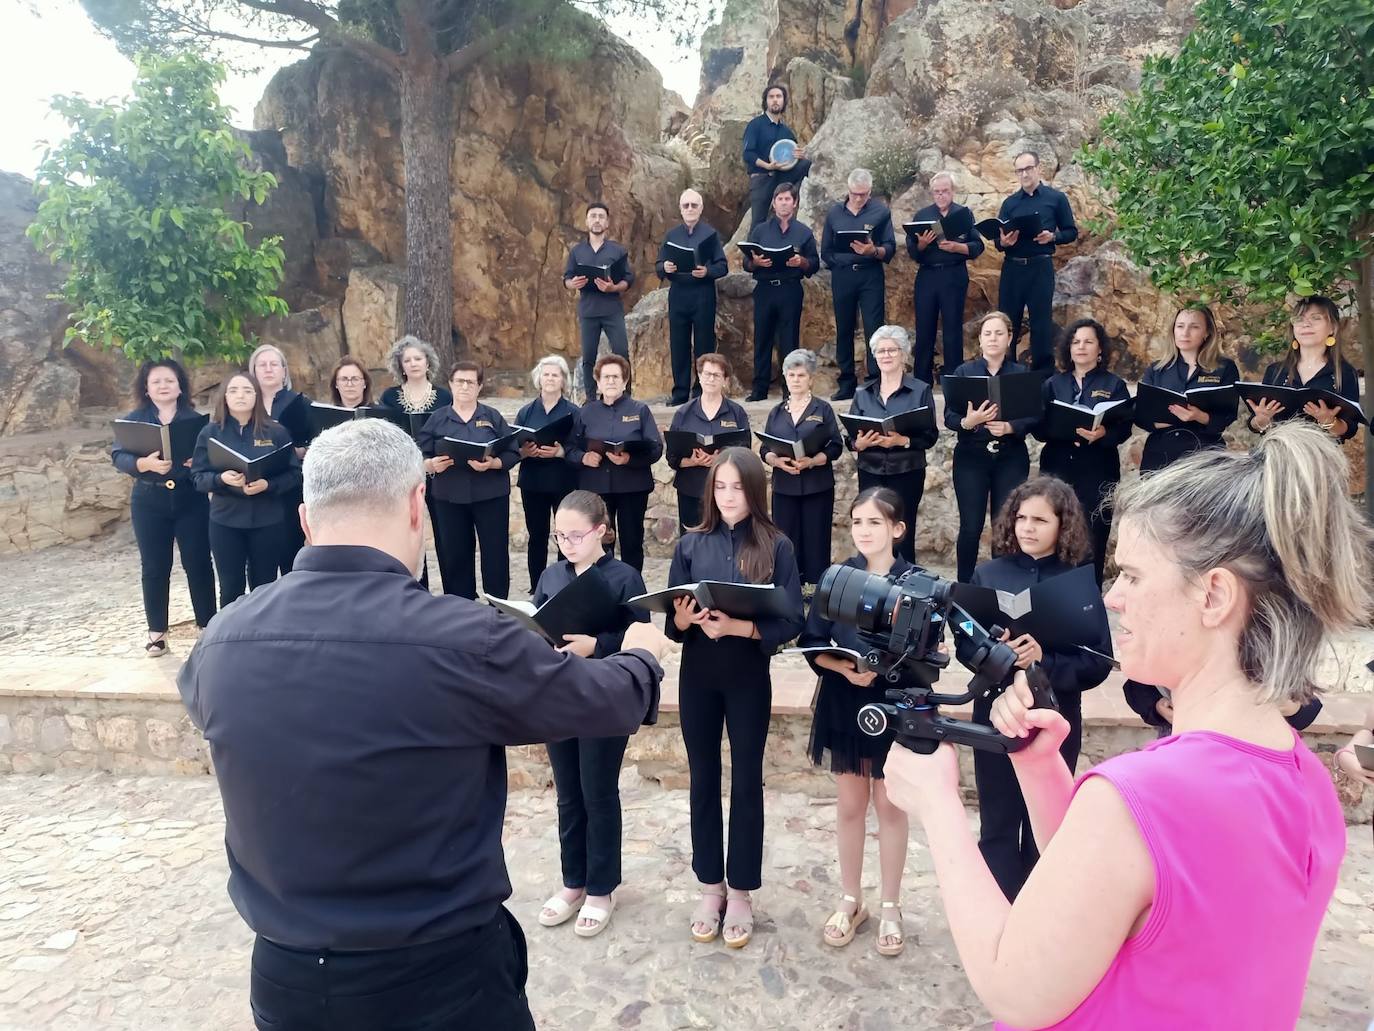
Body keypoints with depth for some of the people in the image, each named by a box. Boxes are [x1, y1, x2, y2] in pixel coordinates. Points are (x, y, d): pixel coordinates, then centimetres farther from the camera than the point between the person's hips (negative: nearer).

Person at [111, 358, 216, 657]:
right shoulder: (133, 420, 3)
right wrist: (145, 463, -27)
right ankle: (157, 632, 17)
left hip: (191, 501, 0)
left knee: (198, 563, 3)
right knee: (154, 567, 6)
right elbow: (118, 457, -7)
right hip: (149, 503, 1)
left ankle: (208, 626, 14)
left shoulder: (195, 419, 3)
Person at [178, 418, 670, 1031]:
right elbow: (611, 699, -10)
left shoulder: (220, 641, -11)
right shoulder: (463, 641, -26)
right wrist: (642, 653, 13)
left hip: (285, 978, 4)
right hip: (442, 978, -4)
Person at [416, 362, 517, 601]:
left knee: (495, 551, 1)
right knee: (454, 554, 7)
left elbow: (513, 453, -2)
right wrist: (431, 464, -18)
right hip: (449, 497, 1)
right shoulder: (437, 418, 6)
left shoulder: (493, 417, 4)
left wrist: (492, 463, -20)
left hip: (490, 495, -1)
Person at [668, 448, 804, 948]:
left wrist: (738, 627, -25)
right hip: (697, 676, 2)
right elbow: (672, 620, 1)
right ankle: (711, 886, 29)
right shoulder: (691, 544, 0)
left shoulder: (776, 546, -7)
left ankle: (740, 891, 25)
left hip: (749, 678, -2)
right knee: (703, 779, 12)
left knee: (746, 782, 8)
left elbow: (792, 621, -11)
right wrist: (684, 619, -21)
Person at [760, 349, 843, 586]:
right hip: (784, 487, 3)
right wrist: (777, 461, -13)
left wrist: (812, 461, -20)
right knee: (786, 543, 1)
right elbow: (764, 450, 9)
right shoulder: (776, 412, 13)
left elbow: (835, 447, -3)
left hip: (817, 486, -2)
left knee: (815, 543, -2)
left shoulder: (823, 409, 4)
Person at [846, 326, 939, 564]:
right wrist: (860, 443, -13)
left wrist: (902, 441, -20)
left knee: (902, 536, -1)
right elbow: (851, 438, 9)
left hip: (907, 473, -3)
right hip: (870, 473, 3)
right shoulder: (863, 394, 10)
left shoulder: (921, 390, 0)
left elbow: (930, 436, -4)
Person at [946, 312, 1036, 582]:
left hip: (1011, 460, 1)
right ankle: (964, 586, 12)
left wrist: (1009, 427, -20)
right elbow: (949, 416, -3)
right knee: (970, 527, -1)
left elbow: (1032, 418, 0)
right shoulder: (963, 372, 4)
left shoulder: (1023, 373, 7)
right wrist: (968, 422, -24)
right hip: (971, 458, -1)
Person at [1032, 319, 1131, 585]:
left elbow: (1124, 428, -2)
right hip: (1057, 468, 2)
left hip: (1098, 472, -2)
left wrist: (1103, 434, -24)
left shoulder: (1115, 384, 7)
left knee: (1092, 539, -4)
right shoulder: (1053, 384, 13)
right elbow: (1038, 427, 5)